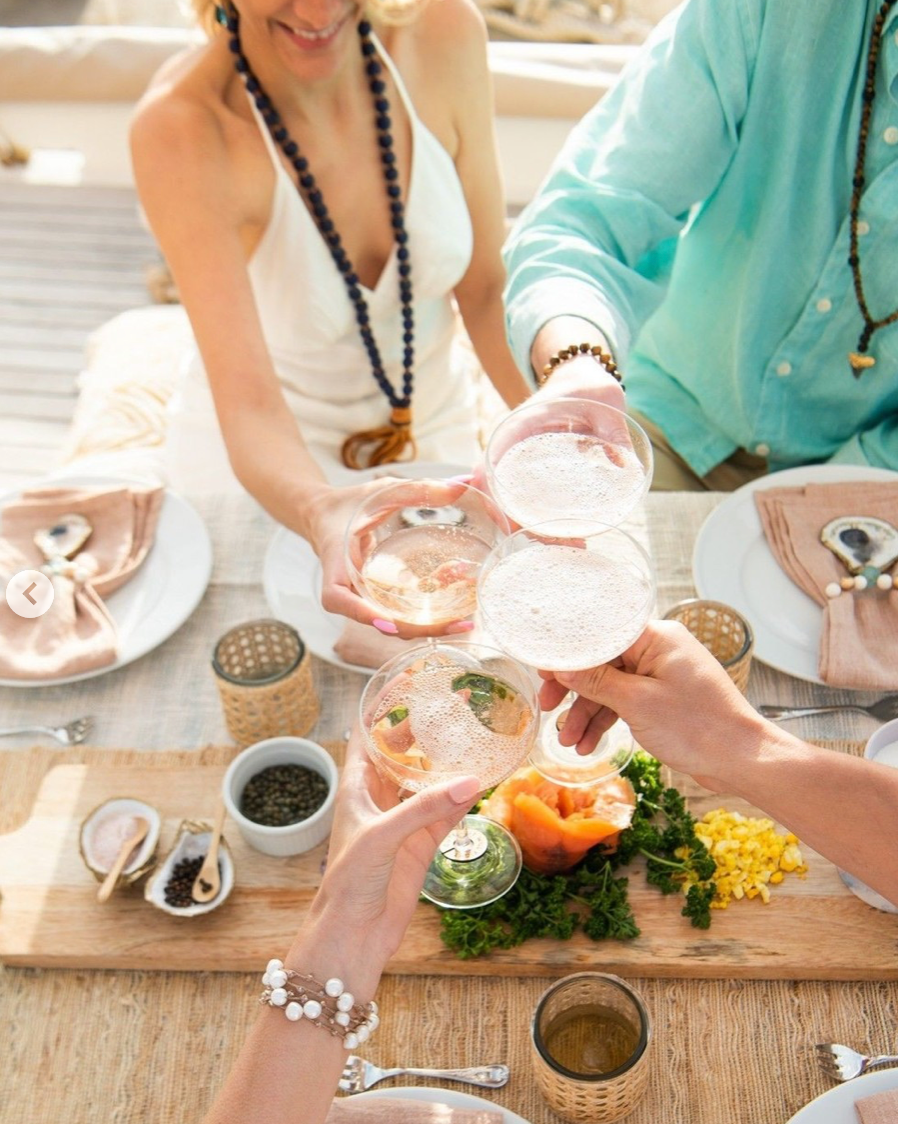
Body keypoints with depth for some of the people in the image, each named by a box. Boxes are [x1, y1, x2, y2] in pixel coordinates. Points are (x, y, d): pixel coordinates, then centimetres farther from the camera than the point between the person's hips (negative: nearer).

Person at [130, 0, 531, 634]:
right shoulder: (180, 129, -29)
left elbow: (486, 288, -9)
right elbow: (248, 405, -36)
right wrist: (324, 516, -57)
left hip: (438, 428, 4)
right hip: (266, 470, -3)